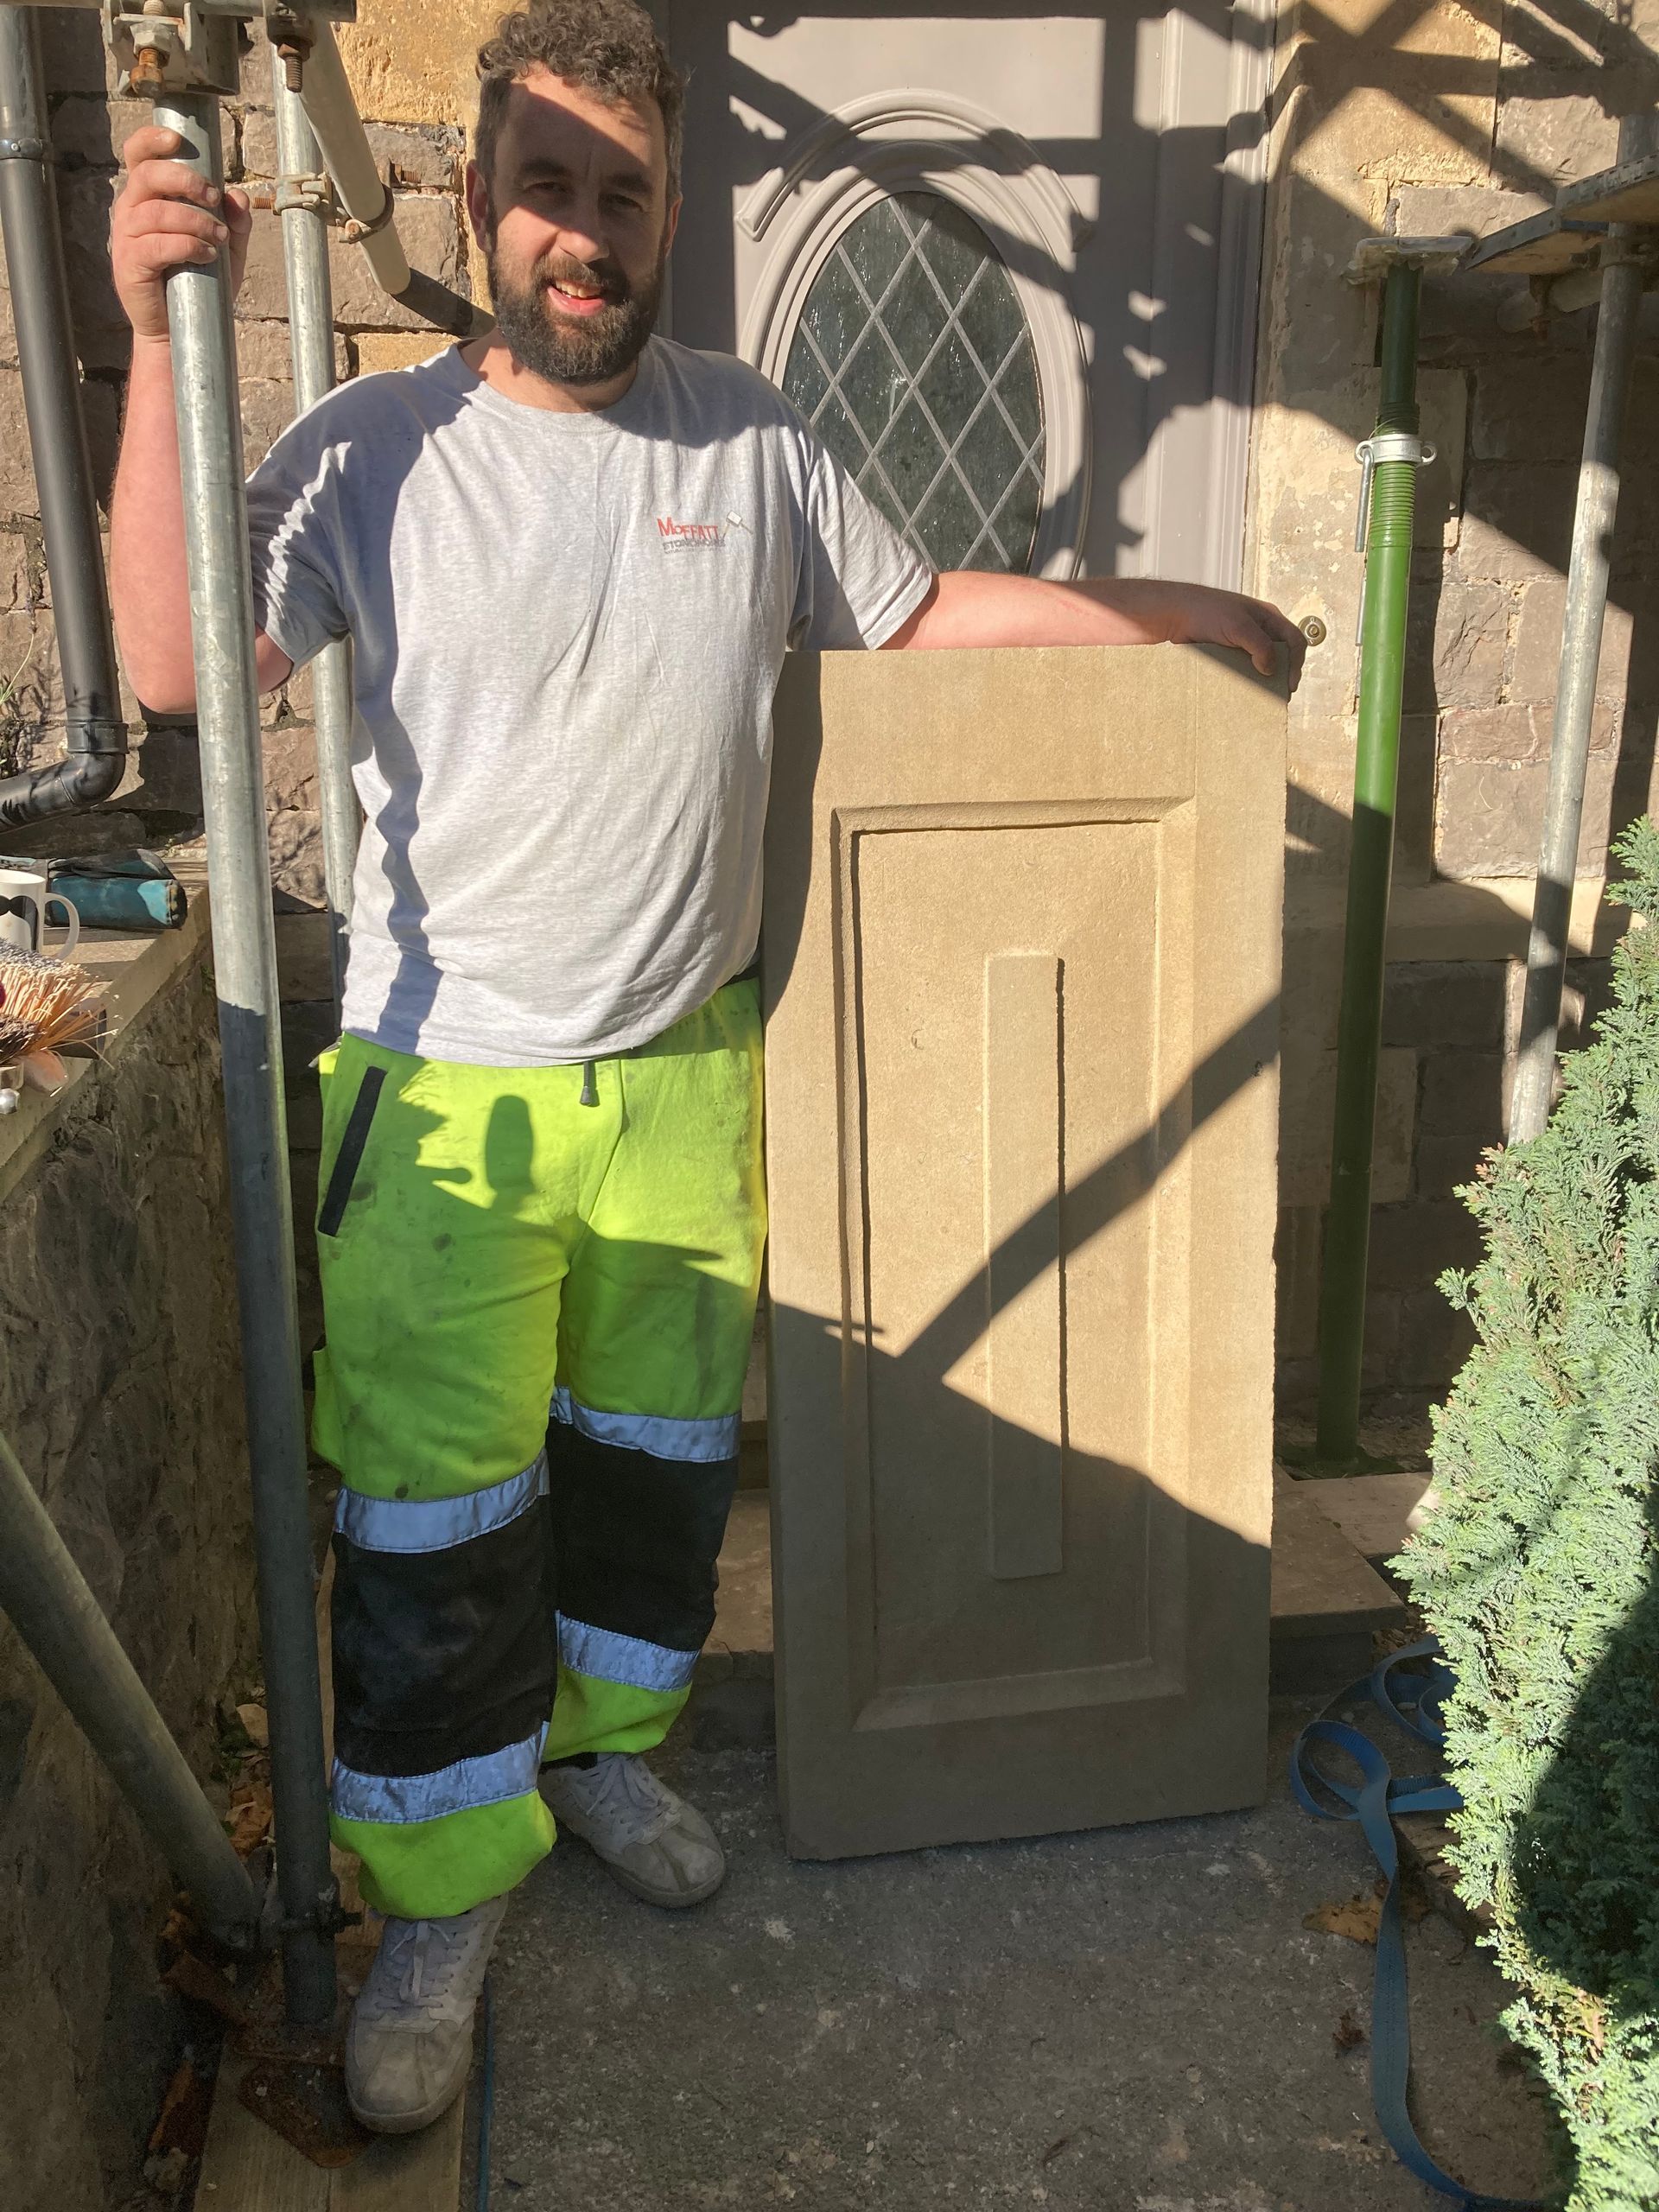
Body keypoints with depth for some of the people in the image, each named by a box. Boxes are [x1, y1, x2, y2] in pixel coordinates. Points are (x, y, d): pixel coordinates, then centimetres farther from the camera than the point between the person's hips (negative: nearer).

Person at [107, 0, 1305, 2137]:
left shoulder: (748, 435, 3)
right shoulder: (370, 449, -6)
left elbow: (920, 610, 14)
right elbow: (173, 663, -16)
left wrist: (1165, 607, 14)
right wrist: (161, 335, -20)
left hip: (684, 1074, 4)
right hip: (447, 1086, -3)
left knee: (658, 1456, 18)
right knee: (433, 1515, 4)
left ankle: (602, 1745, 44)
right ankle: (445, 1900, 25)